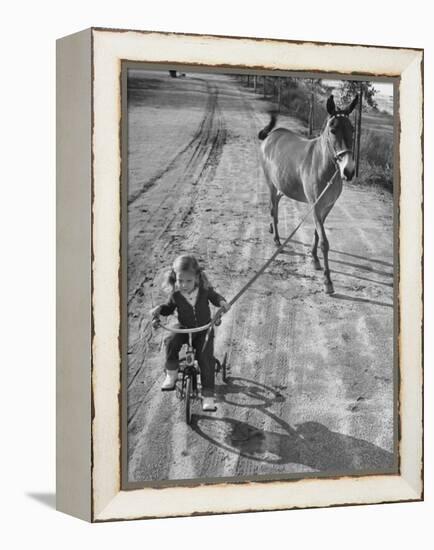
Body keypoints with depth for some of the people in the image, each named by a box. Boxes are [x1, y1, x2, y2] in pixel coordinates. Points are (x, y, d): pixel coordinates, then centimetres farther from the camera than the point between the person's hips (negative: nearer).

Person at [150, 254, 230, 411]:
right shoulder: (175, 294, -12)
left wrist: (222, 302, -15)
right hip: (184, 328, 1)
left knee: (206, 357, -19)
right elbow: (169, 307, 7)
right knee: (171, 342, -30)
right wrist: (158, 309, -13)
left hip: (204, 328, -1)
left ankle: (208, 394, -10)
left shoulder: (204, 289, -14)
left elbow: (214, 297, 6)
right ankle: (171, 374, -8)